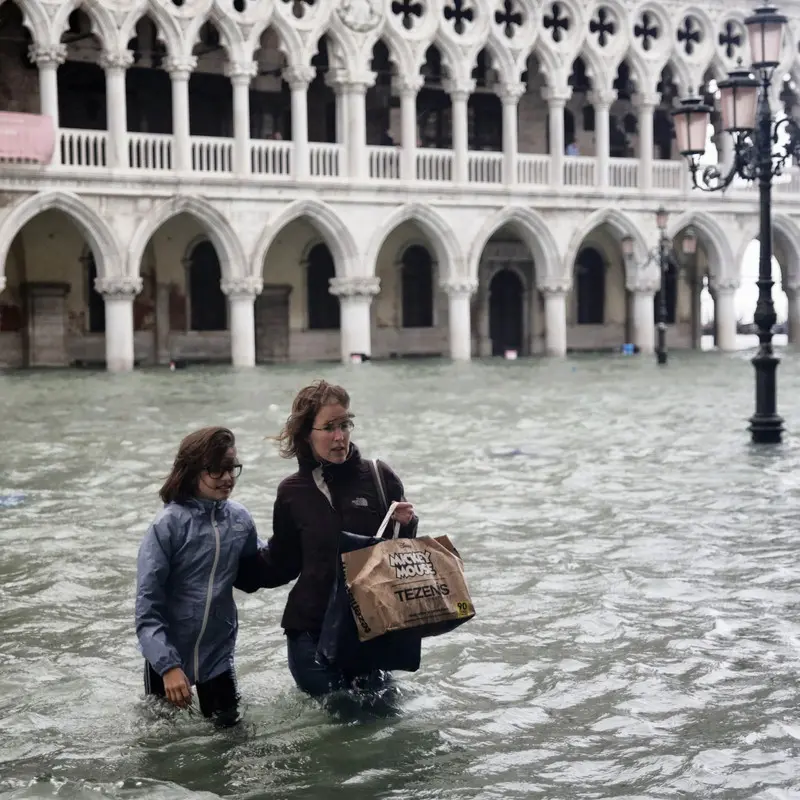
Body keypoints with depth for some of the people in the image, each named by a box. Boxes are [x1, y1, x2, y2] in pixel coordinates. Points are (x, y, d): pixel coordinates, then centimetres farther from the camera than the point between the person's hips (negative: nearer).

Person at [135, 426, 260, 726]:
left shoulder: (239, 518, -5)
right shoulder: (169, 524, -19)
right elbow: (147, 605, -19)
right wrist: (168, 665, -26)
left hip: (219, 655, 3)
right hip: (168, 657, -3)